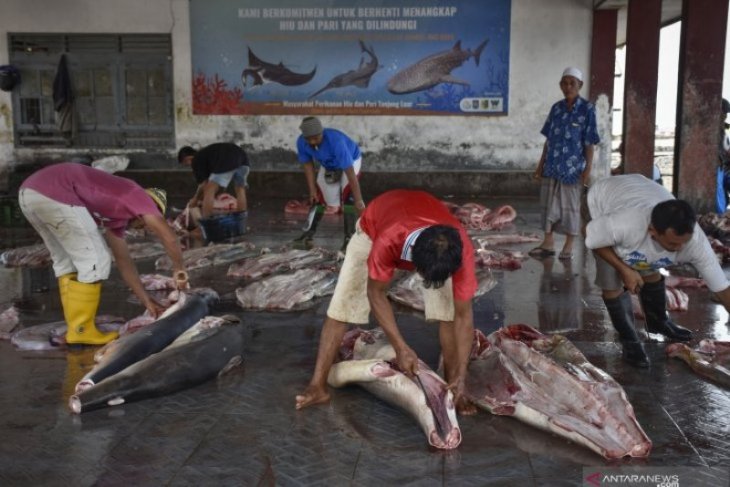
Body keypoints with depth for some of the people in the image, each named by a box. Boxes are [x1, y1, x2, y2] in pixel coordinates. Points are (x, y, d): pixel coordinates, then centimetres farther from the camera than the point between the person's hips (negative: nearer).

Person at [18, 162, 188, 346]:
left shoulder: (117, 214, 30)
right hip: (53, 194, -10)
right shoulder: (138, 195, 8)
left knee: (66, 261, 21)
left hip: (30, 192, 10)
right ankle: (81, 331, 7)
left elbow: (123, 260, 32)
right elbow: (169, 237, -1)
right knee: (94, 261, -1)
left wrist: (147, 300, 32)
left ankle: (78, 327, 23)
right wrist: (179, 269, 16)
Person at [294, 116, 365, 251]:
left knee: (348, 196, -23)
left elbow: (349, 172, -44)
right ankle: (308, 235, 17)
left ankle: (349, 238, -19)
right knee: (317, 197, 5)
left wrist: (358, 200, -45)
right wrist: (312, 190, -12)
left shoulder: (335, 141, -43)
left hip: (351, 161, -5)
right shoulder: (301, 142, -26)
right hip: (327, 166, 5)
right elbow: (308, 164, -9)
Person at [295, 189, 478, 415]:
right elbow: (376, 294, -27)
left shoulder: (460, 249, -39)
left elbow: (463, 315, -29)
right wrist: (401, 347, -30)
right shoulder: (388, 241, -46)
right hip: (374, 226, -1)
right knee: (341, 305, -9)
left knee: (448, 312, -13)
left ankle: (451, 388, 2)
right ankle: (318, 386, -1)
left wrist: (460, 376, -31)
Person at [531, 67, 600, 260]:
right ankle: (548, 242, 17)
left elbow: (589, 143, -6)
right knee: (549, 203, 7)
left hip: (573, 167, -4)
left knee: (571, 206, 4)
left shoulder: (587, 108, -5)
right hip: (552, 165, 5)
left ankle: (568, 246, 13)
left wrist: (587, 168, -11)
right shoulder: (556, 108, 7)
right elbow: (548, 139, 11)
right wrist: (541, 164, 9)